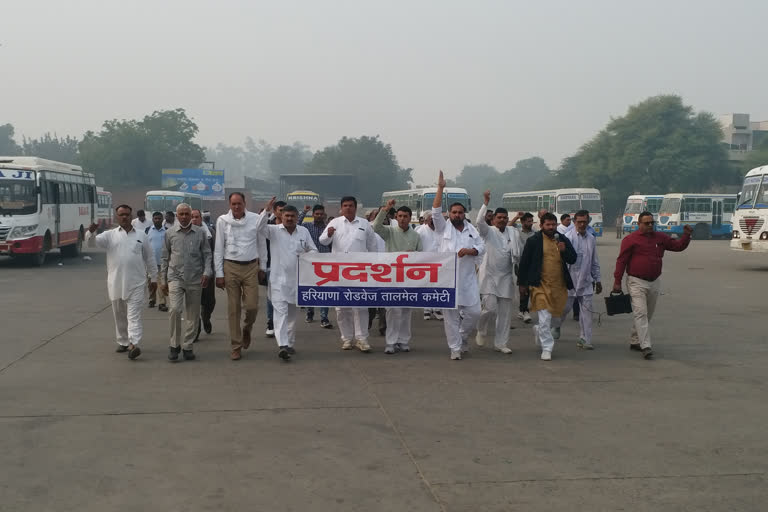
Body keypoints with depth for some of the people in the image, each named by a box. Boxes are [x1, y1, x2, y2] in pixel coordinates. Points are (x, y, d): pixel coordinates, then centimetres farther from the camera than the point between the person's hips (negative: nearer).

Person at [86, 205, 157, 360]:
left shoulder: (141, 235, 8)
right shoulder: (110, 235, 8)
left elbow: (149, 258, 11)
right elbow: (91, 243, -7)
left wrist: (153, 277, 10)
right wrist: (90, 232, -29)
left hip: (136, 283, -2)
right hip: (116, 282, 2)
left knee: (134, 315, -9)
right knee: (120, 315, 13)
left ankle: (134, 344, -19)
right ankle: (123, 342, 26)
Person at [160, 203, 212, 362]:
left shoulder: (200, 233, 5)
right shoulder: (170, 233, 7)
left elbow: (207, 254, 7)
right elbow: (165, 258, 12)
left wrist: (207, 272, -8)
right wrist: (163, 279, 10)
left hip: (195, 279, 1)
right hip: (175, 277, -1)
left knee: (192, 315, 4)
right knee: (175, 309, -16)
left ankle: (187, 346, 15)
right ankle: (174, 344, -1)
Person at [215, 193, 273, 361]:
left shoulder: (255, 218, 0)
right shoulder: (222, 220, 1)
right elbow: (219, 249, 2)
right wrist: (219, 274, 0)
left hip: (251, 267, 0)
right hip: (231, 267, 0)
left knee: (252, 306, -4)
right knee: (233, 309, 3)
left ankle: (247, 329, 29)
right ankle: (236, 346, 12)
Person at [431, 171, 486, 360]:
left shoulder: (472, 229, 11)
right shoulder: (444, 228, 3)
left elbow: (481, 247, 9)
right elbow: (435, 211, -10)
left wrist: (468, 250, -12)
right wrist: (440, 188, -16)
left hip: (468, 278, 2)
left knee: (473, 312, 0)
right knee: (450, 314, 1)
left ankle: (462, 337, 26)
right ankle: (455, 348, 9)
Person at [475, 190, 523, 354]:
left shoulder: (514, 233, 10)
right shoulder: (488, 231, 0)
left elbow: (520, 253, 13)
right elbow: (479, 221, -20)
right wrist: (485, 203, -26)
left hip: (506, 277, 4)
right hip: (489, 276, -4)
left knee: (505, 313, 5)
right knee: (490, 308, -12)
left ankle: (500, 343, 16)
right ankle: (481, 331, 17)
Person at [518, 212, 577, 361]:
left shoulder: (563, 240, 8)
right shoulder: (533, 241, -3)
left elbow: (573, 260, 6)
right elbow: (524, 262, 0)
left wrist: (564, 250, -14)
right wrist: (522, 283, 0)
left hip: (559, 286, 5)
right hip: (540, 285, -4)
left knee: (556, 317, 15)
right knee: (545, 318, -8)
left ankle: (539, 330, 43)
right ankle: (546, 348, 2)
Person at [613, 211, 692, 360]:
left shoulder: (660, 238, 9)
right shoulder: (630, 239, -7)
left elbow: (678, 246, 13)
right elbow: (621, 261, -8)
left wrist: (686, 235, -6)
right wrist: (617, 281, -10)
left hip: (655, 282, 6)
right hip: (637, 282, -6)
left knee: (647, 315, 14)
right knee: (641, 313, -14)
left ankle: (635, 341, 28)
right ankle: (645, 347, -17)